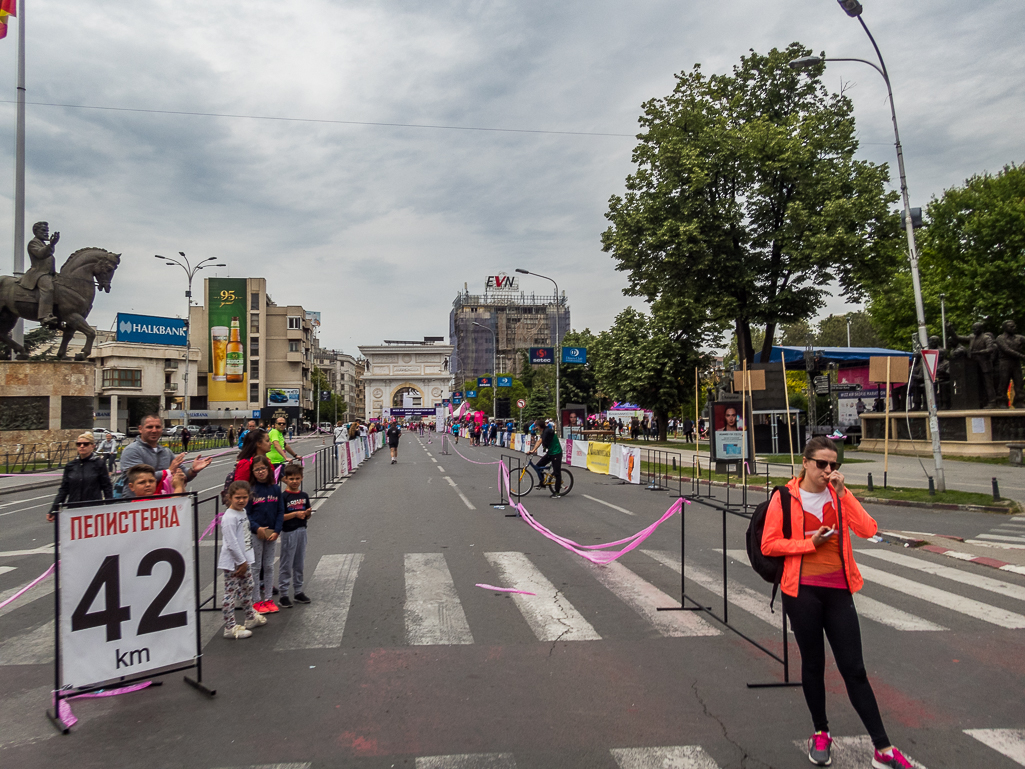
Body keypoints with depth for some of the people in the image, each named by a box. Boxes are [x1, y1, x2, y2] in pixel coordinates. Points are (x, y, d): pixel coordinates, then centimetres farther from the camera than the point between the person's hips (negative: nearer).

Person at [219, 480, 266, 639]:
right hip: (232, 562, -9)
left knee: (247, 588, 21)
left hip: (244, 560, 9)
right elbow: (231, 543, -22)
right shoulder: (229, 517, -20)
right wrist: (241, 562, -16)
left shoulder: (243, 512, 8)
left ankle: (251, 617, 37)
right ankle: (230, 627, 4)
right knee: (231, 593, -2)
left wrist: (245, 561, 15)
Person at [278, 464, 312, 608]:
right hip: (288, 533, -5)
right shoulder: (284, 497, -10)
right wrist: (295, 514, -23)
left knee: (299, 564, 13)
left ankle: (299, 592, 24)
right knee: (286, 565, 1)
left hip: (301, 531, 5)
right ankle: (283, 594, 9)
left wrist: (308, 513, -9)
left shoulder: (304, 496, 7)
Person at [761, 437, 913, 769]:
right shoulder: (785, 498, -5)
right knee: (813, 664, 11)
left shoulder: (839, 494, 5)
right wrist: (810, 542, -13)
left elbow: (868, 530, -9)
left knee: (854, 669, 5)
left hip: (838, 588, 2)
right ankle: (820, 733, 30)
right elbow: (768, 545, -5)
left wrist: (842, 494, -14)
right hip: (802, 590, -2)